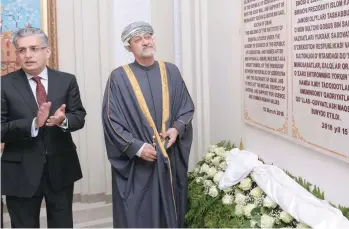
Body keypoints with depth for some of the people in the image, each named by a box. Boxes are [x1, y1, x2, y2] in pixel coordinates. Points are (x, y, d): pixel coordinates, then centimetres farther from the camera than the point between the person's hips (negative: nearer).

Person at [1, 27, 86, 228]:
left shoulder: (67, 81, 1)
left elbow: (79, 118, -3)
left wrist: (64, 120, -25)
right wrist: (33, 123, -27)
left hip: (61, 168, 2)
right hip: (21, 171, -2)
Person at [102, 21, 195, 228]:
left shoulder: (171, 72, 7)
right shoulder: (119, 77, -4)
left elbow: (187, 106, 10)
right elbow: (111, 119, -8)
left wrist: (177, 128, -9)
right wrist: (136, 147, -15)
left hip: (171, 158, 3)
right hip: (135, 162, -3)